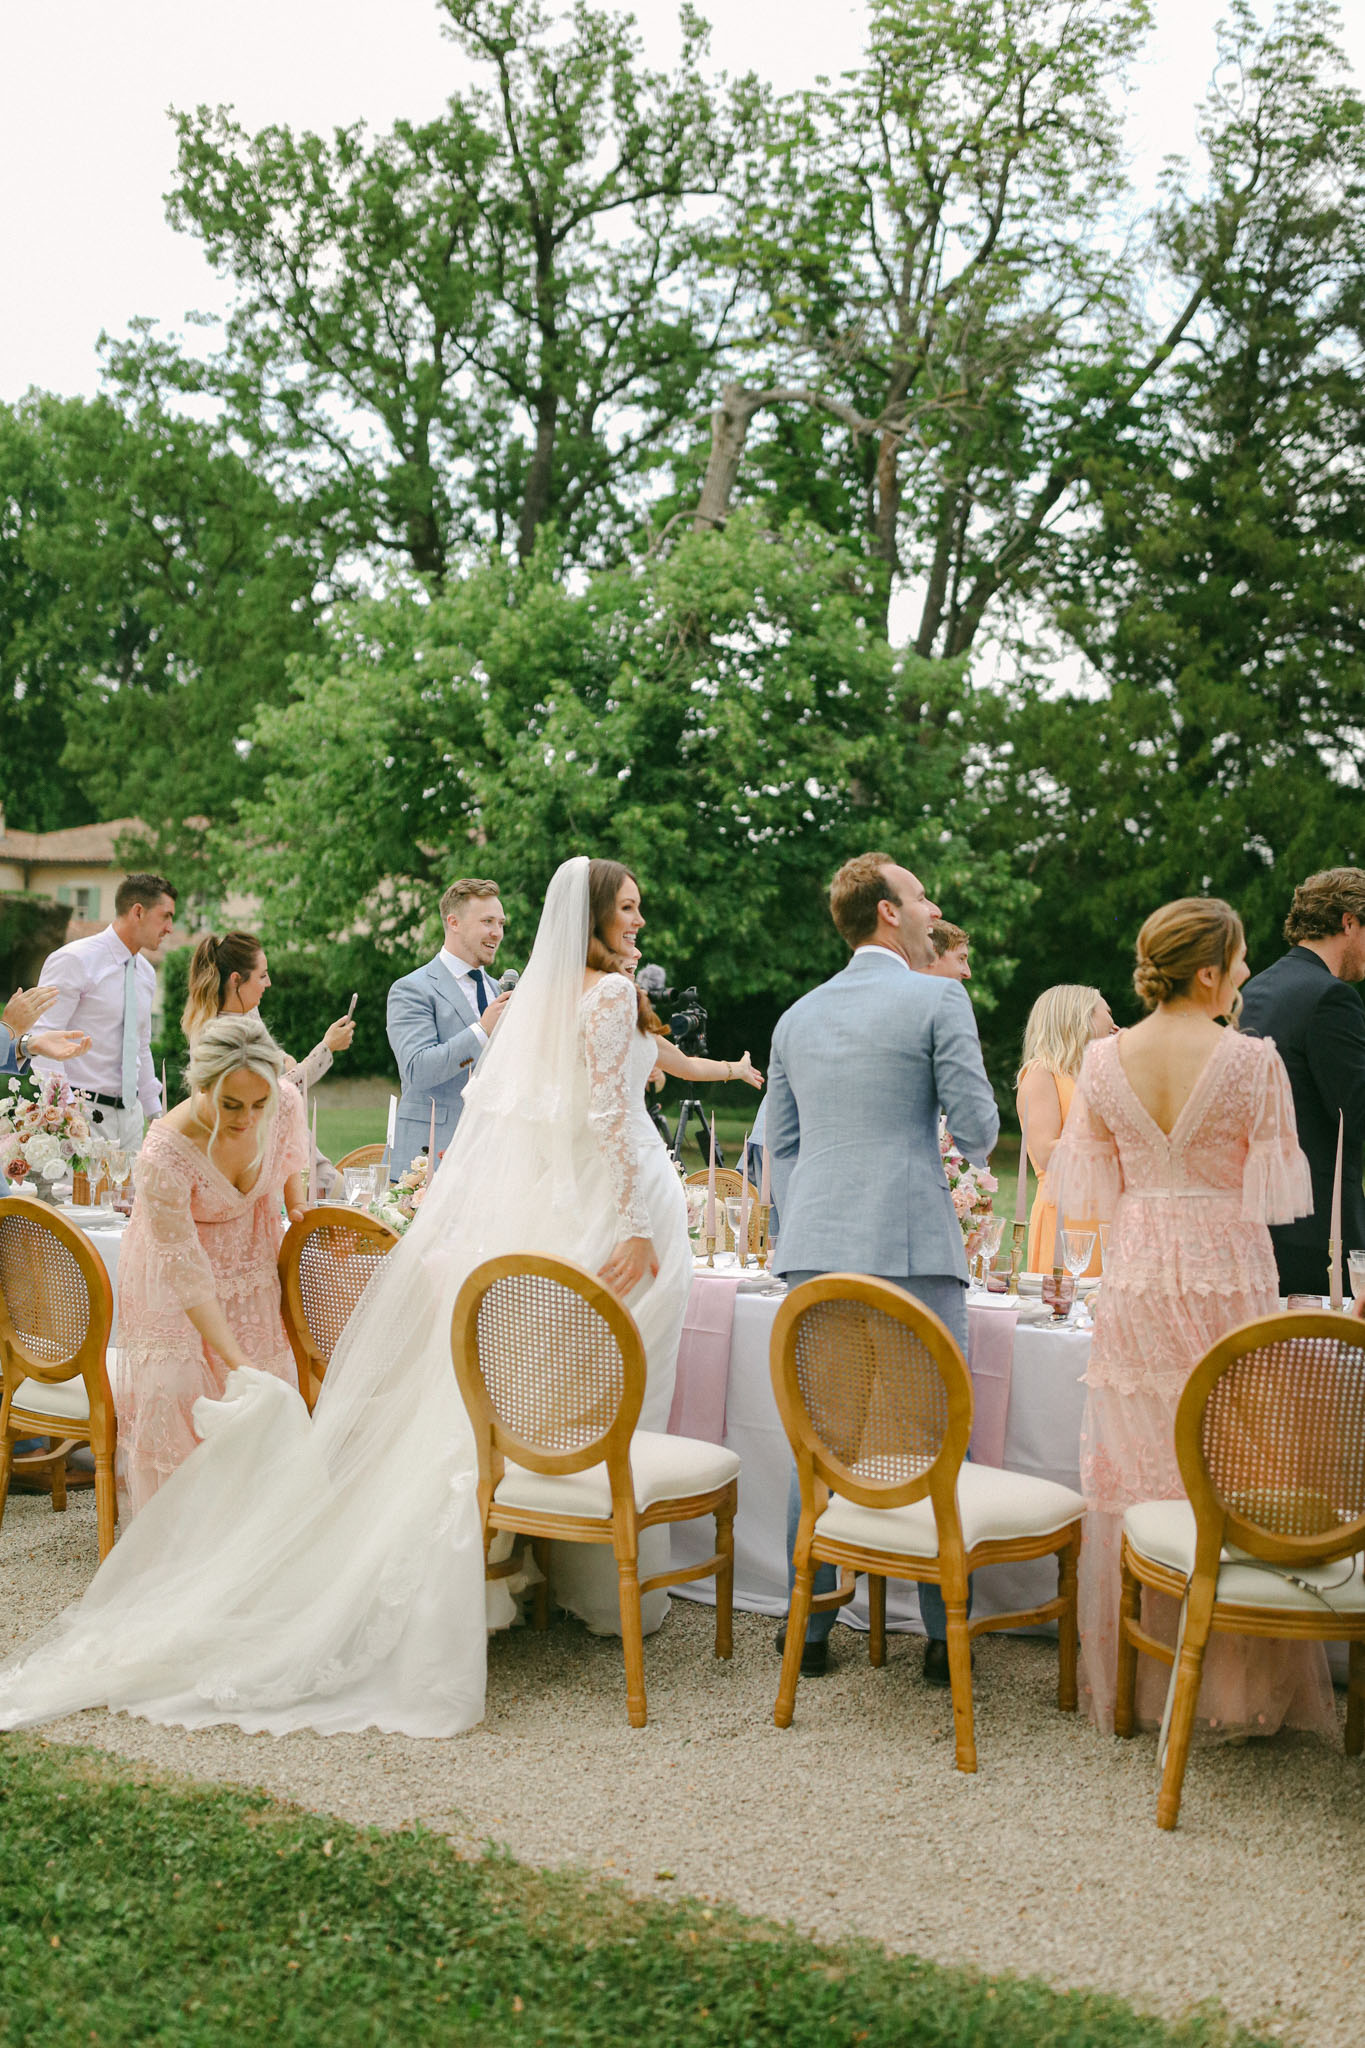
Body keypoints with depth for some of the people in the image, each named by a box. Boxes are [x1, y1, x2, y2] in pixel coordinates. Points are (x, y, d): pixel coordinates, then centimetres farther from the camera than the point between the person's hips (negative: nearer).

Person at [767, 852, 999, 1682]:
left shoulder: (797, 1018, 14)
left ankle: (809, 1626, 16)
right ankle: (945, 1635, 9)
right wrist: (971, 1154, 18)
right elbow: (979, 1129, -5)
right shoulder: (940, 1000, -4)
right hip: (912, 1248, -5)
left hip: (816, 1251, 5)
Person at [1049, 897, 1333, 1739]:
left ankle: (1138, 1676, 21)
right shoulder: (1252, 1060, -12)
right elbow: (1278, 1189, -8)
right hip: (1227, 1278, -4)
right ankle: (1240, 1685, 13)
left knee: (1135, 1478, 11)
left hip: (1137, 1281, 4)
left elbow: (1088, 1186, 5)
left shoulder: (1105, 1060, 0)